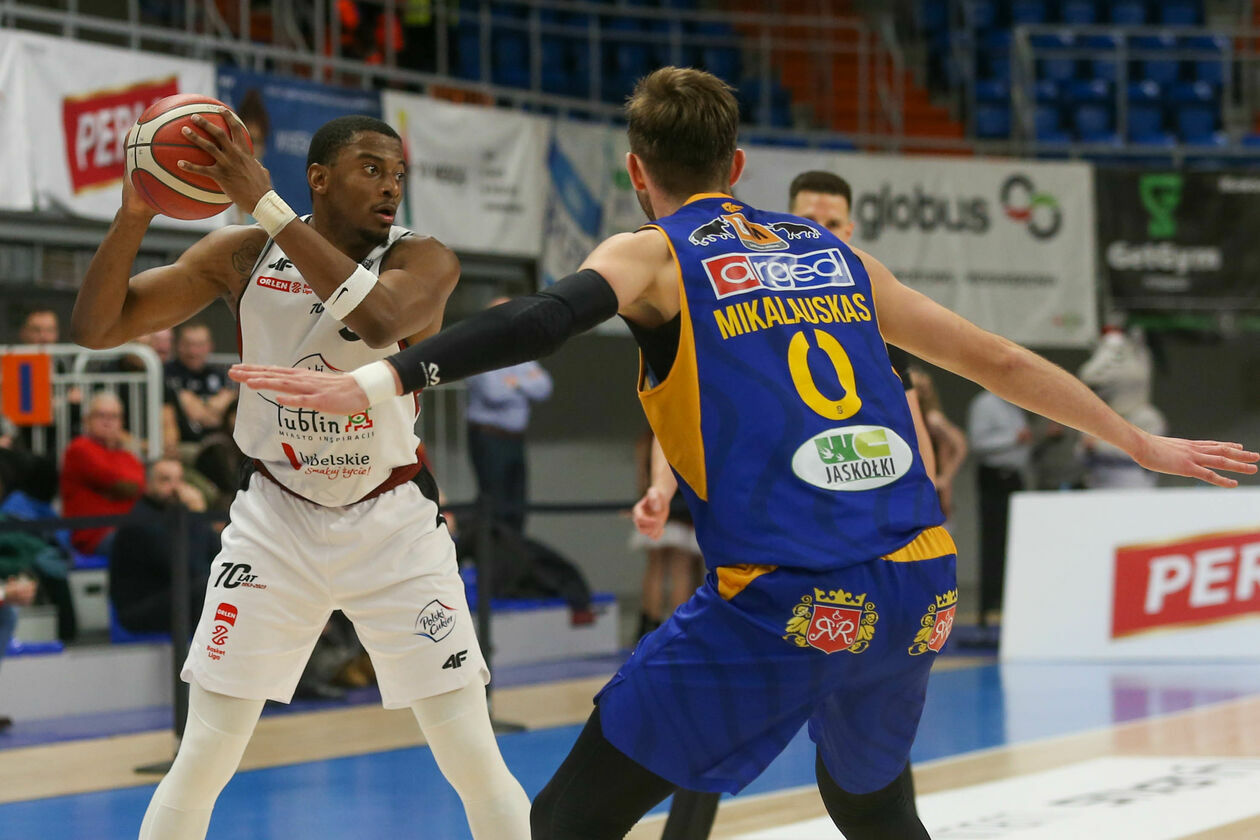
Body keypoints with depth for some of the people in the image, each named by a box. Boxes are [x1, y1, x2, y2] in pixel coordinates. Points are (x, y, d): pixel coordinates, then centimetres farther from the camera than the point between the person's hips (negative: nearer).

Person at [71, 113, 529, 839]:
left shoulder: (424, 261, -12)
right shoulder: (244, 255, -7)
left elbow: (379, 319, -36)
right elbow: (97, 328, -8)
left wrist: (265, 204, -35)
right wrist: (136, 213, -24)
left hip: (393, 524, -1)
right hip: (275, 519, 1)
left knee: (478, 765, -3)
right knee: (201, 763, -1)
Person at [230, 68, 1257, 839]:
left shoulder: (652, 255, 6)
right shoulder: (834, 254, 20)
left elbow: (546, 318, -17)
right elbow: (998, 360, 26)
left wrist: (380, 383, -27)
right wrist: (1142, 442, 37)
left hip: (786, 603, -5)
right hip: (920, 589, 6)